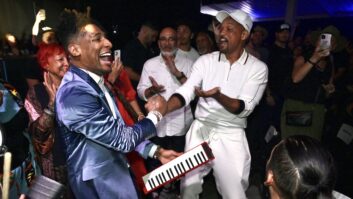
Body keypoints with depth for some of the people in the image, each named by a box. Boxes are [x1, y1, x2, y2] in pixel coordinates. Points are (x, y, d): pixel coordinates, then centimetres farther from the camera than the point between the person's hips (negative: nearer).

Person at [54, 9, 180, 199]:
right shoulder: (74, 93, -28)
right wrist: (155, 115, -8)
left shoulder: (95, 82, 4)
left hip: (115, 171, 8)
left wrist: (155, 151, 0)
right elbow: (122, 139, -23)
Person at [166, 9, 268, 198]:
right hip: (199, 131, 2)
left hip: (230, 137, -2)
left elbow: (244, 108, -14)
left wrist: (218, 96, -32)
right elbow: (185, 92, -11)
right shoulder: (205, 60, -1)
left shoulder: (257, 67, -6)